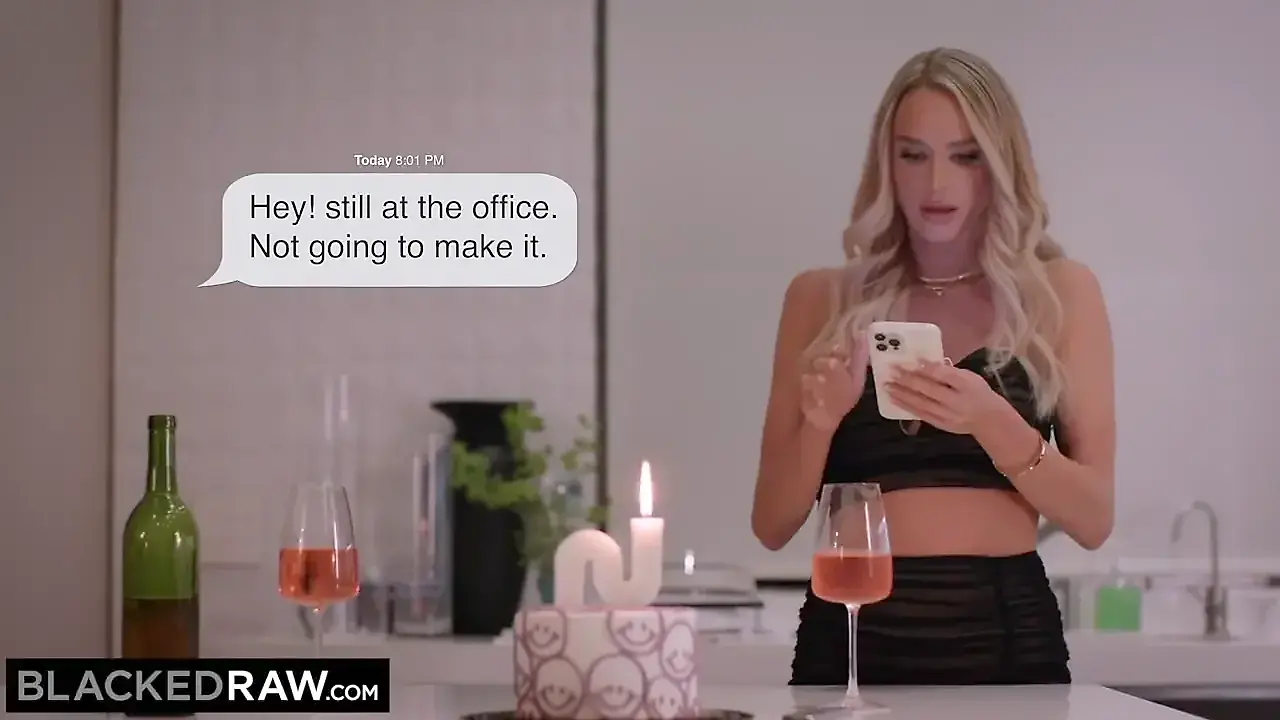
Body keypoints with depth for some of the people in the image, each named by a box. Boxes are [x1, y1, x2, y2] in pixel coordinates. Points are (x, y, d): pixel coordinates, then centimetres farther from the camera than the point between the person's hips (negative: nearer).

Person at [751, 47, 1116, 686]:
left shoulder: (1060, 291, 2)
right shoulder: (823, 298, 4)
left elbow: (1095, 520, -2)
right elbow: (773, 527, 4)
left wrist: (994, 423, -17)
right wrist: (819, 420, -14)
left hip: (1005, 638, 0)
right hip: (851, 636, 1)